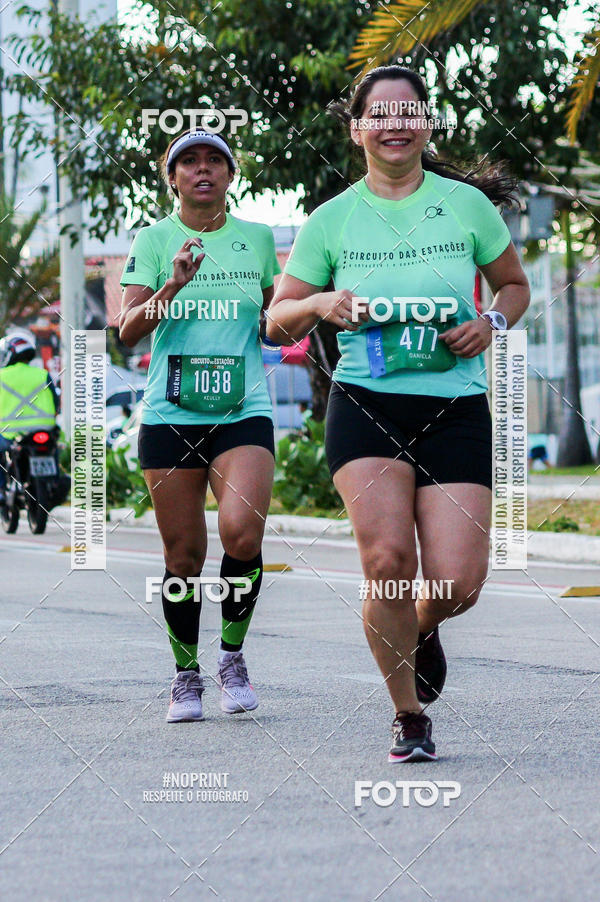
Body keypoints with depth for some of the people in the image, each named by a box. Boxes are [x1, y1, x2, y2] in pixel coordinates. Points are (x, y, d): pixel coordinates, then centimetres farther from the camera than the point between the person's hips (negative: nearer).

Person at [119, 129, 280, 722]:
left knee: (242, 533, -20)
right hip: (170, 413, 0)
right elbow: (127, 332, -5)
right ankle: (186, 673, 20)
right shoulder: (154, 240, 4)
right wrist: (174, 285, -19)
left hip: (243, 411, 0)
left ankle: (233, 653, 2)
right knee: (183, 555, 1)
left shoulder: (257, 238, 10)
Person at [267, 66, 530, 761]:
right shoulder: (330, 221, 5)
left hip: (455, 405, 1)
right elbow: (277, 321, 11)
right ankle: (408, 717, 3)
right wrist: (320, 305, -10)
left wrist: (491, 324, -2)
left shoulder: (467, 204, 6)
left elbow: (514, 285, 20)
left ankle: (421, 628, 31)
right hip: (365, 404, -1)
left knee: (456, 582, -9)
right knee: (388, 560, -18)